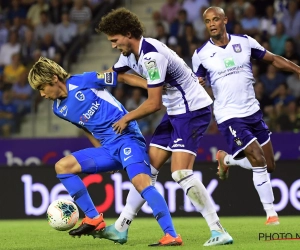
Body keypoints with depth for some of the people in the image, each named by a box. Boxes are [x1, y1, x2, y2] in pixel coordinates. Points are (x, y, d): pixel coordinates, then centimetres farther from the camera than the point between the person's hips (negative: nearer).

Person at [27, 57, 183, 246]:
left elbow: (122, 77, -6)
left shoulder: (83, 81, -10)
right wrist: (103, 158, 19)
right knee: (62, 166, 0)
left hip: (128, 138, -8)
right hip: (108, 148, 8)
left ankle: (172, 236, -30)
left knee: (142, 183, -28)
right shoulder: (59, 109, 11)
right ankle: (94, 219, 2)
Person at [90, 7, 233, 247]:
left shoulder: (151, 56, -24)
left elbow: (154, 103, -21)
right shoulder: (131, 54, 6)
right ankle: (121, 228, 14)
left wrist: (127, 118, -6)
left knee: (181, 172, -20)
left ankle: (219, 232, -19)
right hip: (176, 112, 10)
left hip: (194, 110, -10)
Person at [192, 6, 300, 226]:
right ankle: (271, 213, -3)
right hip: (230, 117, -4)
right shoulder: (201, 55, -4)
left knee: (269, 166, 7)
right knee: (259, 163, -17)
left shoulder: (245, 42, 0)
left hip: (253, 112, 4)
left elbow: (274, 60, 7)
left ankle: (227, 159, 32)